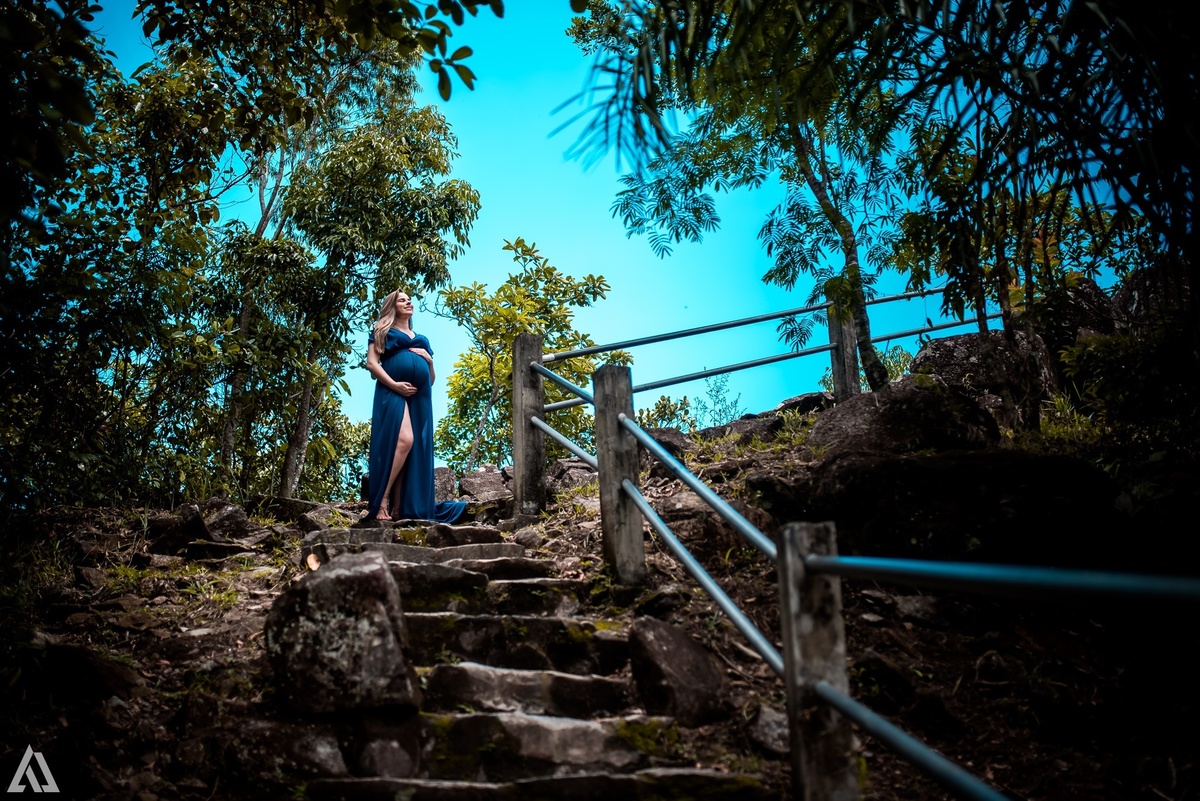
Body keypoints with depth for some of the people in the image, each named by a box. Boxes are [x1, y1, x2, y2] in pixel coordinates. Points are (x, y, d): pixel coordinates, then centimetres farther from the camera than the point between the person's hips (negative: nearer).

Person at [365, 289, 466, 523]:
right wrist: (394, 384, -13)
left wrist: (429, 359, 7)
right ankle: (381, 500, -22)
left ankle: (400, 509, -10)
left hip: (420, 397, 6)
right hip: (394, 394, -5)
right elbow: (372, 363, 1)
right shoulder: (383, 332, 15)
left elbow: (431, 379, 28)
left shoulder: (422, 340, 30)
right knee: (403, 440, -26)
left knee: (417, 449, -7)